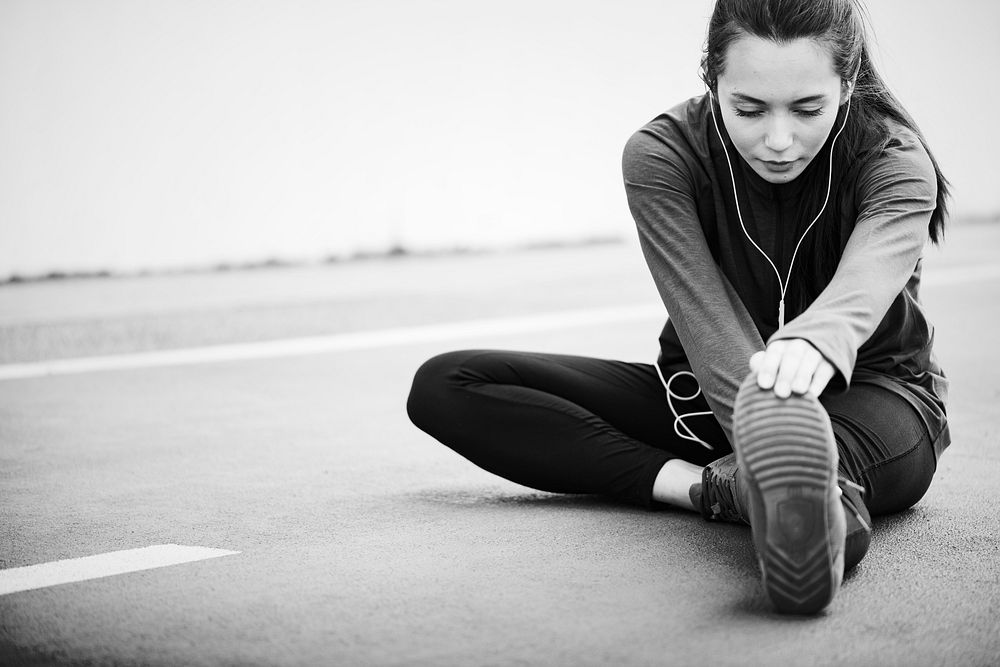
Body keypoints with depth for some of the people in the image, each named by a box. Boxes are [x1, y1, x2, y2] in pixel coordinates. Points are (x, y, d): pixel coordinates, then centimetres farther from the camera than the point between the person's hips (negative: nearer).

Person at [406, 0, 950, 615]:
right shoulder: (662, 155, -16)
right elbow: (709, 324, -28)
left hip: (869, 394, -3)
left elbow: (861, 286, -42)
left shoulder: (898, 164, -18)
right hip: (704, 396, 3)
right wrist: (774, 443, -46)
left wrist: (814, 341, -67)